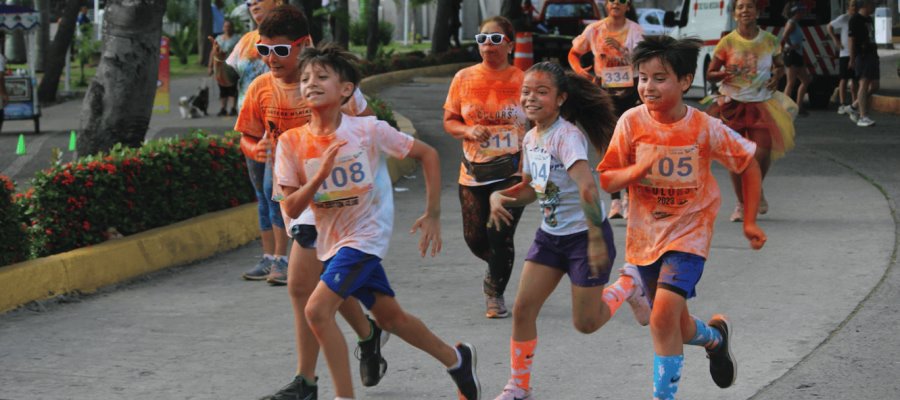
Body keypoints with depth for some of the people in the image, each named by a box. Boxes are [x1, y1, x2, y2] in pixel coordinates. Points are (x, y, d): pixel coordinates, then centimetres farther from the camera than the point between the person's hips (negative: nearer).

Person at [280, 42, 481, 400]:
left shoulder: (369, 131, -16)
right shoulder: (293, 144, -8)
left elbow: (428, 154, -6)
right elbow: (291, 209, -8)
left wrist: (433, 215, -6)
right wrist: (320, 176, -25)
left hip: (366, 235, -5)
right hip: (331, 240, 5)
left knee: (317, 309, -21)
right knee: (389, 316, 18)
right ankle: (456, 359, 41)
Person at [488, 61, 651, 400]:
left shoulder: (566, 136, -23)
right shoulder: (531, 138, 3)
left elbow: (587, 187, -34)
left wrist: (596, 239, -38)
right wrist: (500, 196, -2)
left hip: (584, 236, -7)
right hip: (550, 236, 7)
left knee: (586, 323, 1)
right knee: (522, 309, -2)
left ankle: (629, 284, 28)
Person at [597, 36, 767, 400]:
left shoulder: (705, 128, -14)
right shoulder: (632, 122, -11)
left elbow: (749, 164, 1)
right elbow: (606, 180, -5)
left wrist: (749, 221, 2)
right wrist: (637, 170, -26)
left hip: (688, 232, -3)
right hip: (645, 232, 3)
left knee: (664, 315, -23)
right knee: (676, 327, 15)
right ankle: (715, 336, 48)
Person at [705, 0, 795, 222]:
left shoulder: (769, 41, 0)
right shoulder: (727, 42, -5)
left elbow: (780, 66, 16)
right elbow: (710, 74, -1)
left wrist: (777, 76, -7)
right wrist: (723, 74, -23)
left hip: (761, 104, 1)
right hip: (733, 103, -1)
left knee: (762, 153, -9)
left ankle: (757, 192, 23)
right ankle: (741, 204, 16)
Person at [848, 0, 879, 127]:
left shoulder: (869, 20, 19)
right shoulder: (855, 20, -7)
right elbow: (851, 40, -11)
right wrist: (852, 59, -16)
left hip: (872, 55, 9)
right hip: (861, 55, -9)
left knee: (874, 86, 7)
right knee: (864, 84, -14)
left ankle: (856, 111, 18)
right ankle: (863, 117, -17)